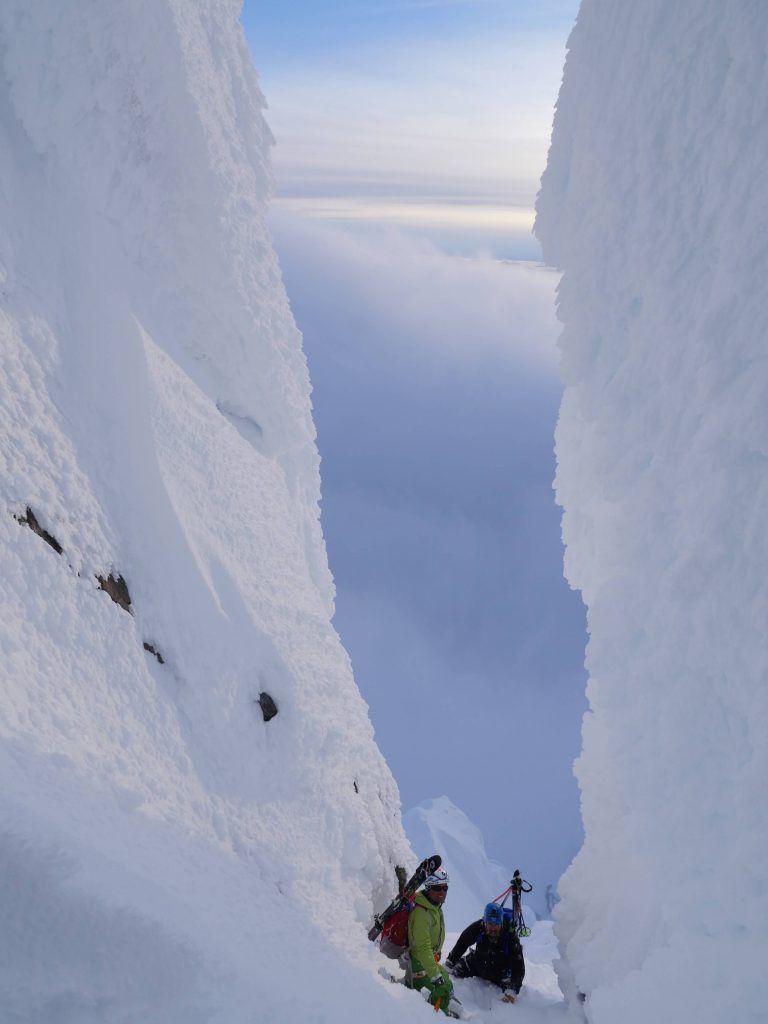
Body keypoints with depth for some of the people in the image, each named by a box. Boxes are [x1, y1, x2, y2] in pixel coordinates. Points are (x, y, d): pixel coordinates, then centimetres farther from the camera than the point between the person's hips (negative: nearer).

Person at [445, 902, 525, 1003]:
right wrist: (449, 963, -5)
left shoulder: (510, 935, -35)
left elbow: (518, 966, -30)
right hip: (478, 960, 1)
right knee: (457, 971, -8)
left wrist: (512, 990, -39)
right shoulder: (477, 928, -31)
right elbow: (461, 945, -13)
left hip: (501, 971, -1)